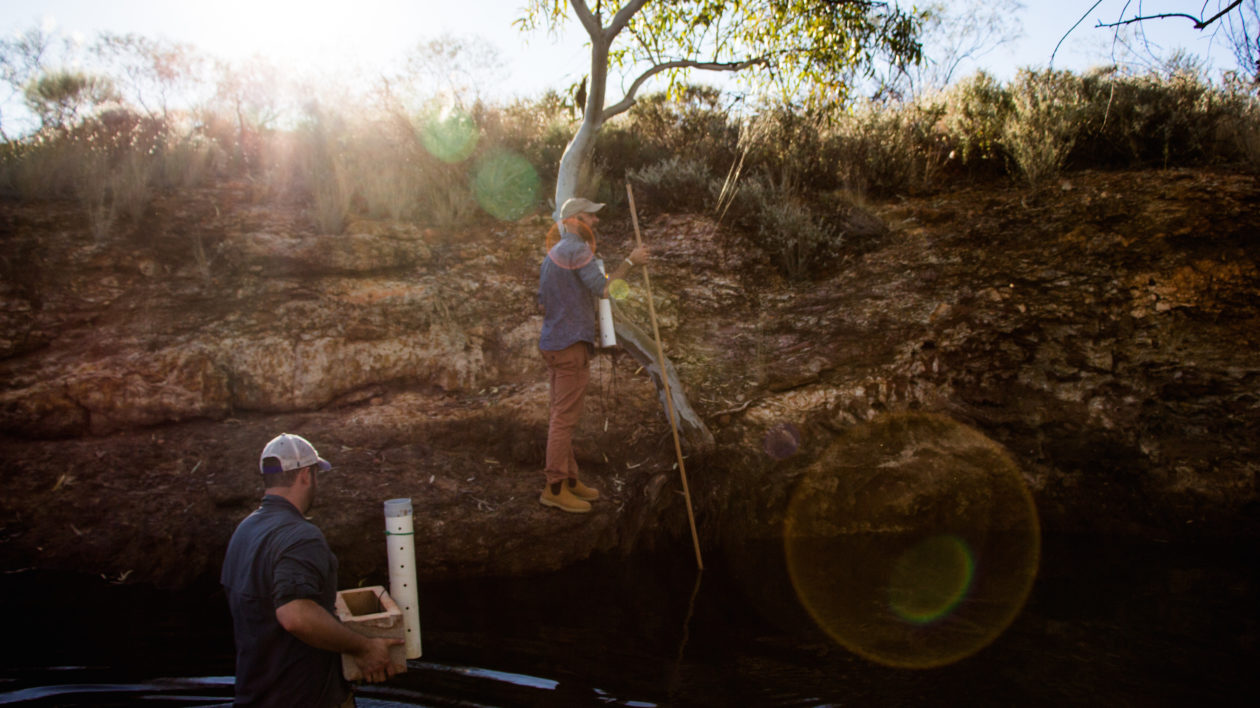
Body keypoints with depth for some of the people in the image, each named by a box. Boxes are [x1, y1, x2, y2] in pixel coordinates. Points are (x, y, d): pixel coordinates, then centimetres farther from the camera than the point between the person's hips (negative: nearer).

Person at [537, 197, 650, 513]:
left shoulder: (552, 254, 19)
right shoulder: (577, 249, -12)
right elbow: (603, 289, -22)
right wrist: (630, 262, -15)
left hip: (553, 343, 11)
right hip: (571, 345, -11)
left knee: (561, 415, 13)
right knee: (565, 416, -7)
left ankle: (568, 478, 21)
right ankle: (555, 487, -3)